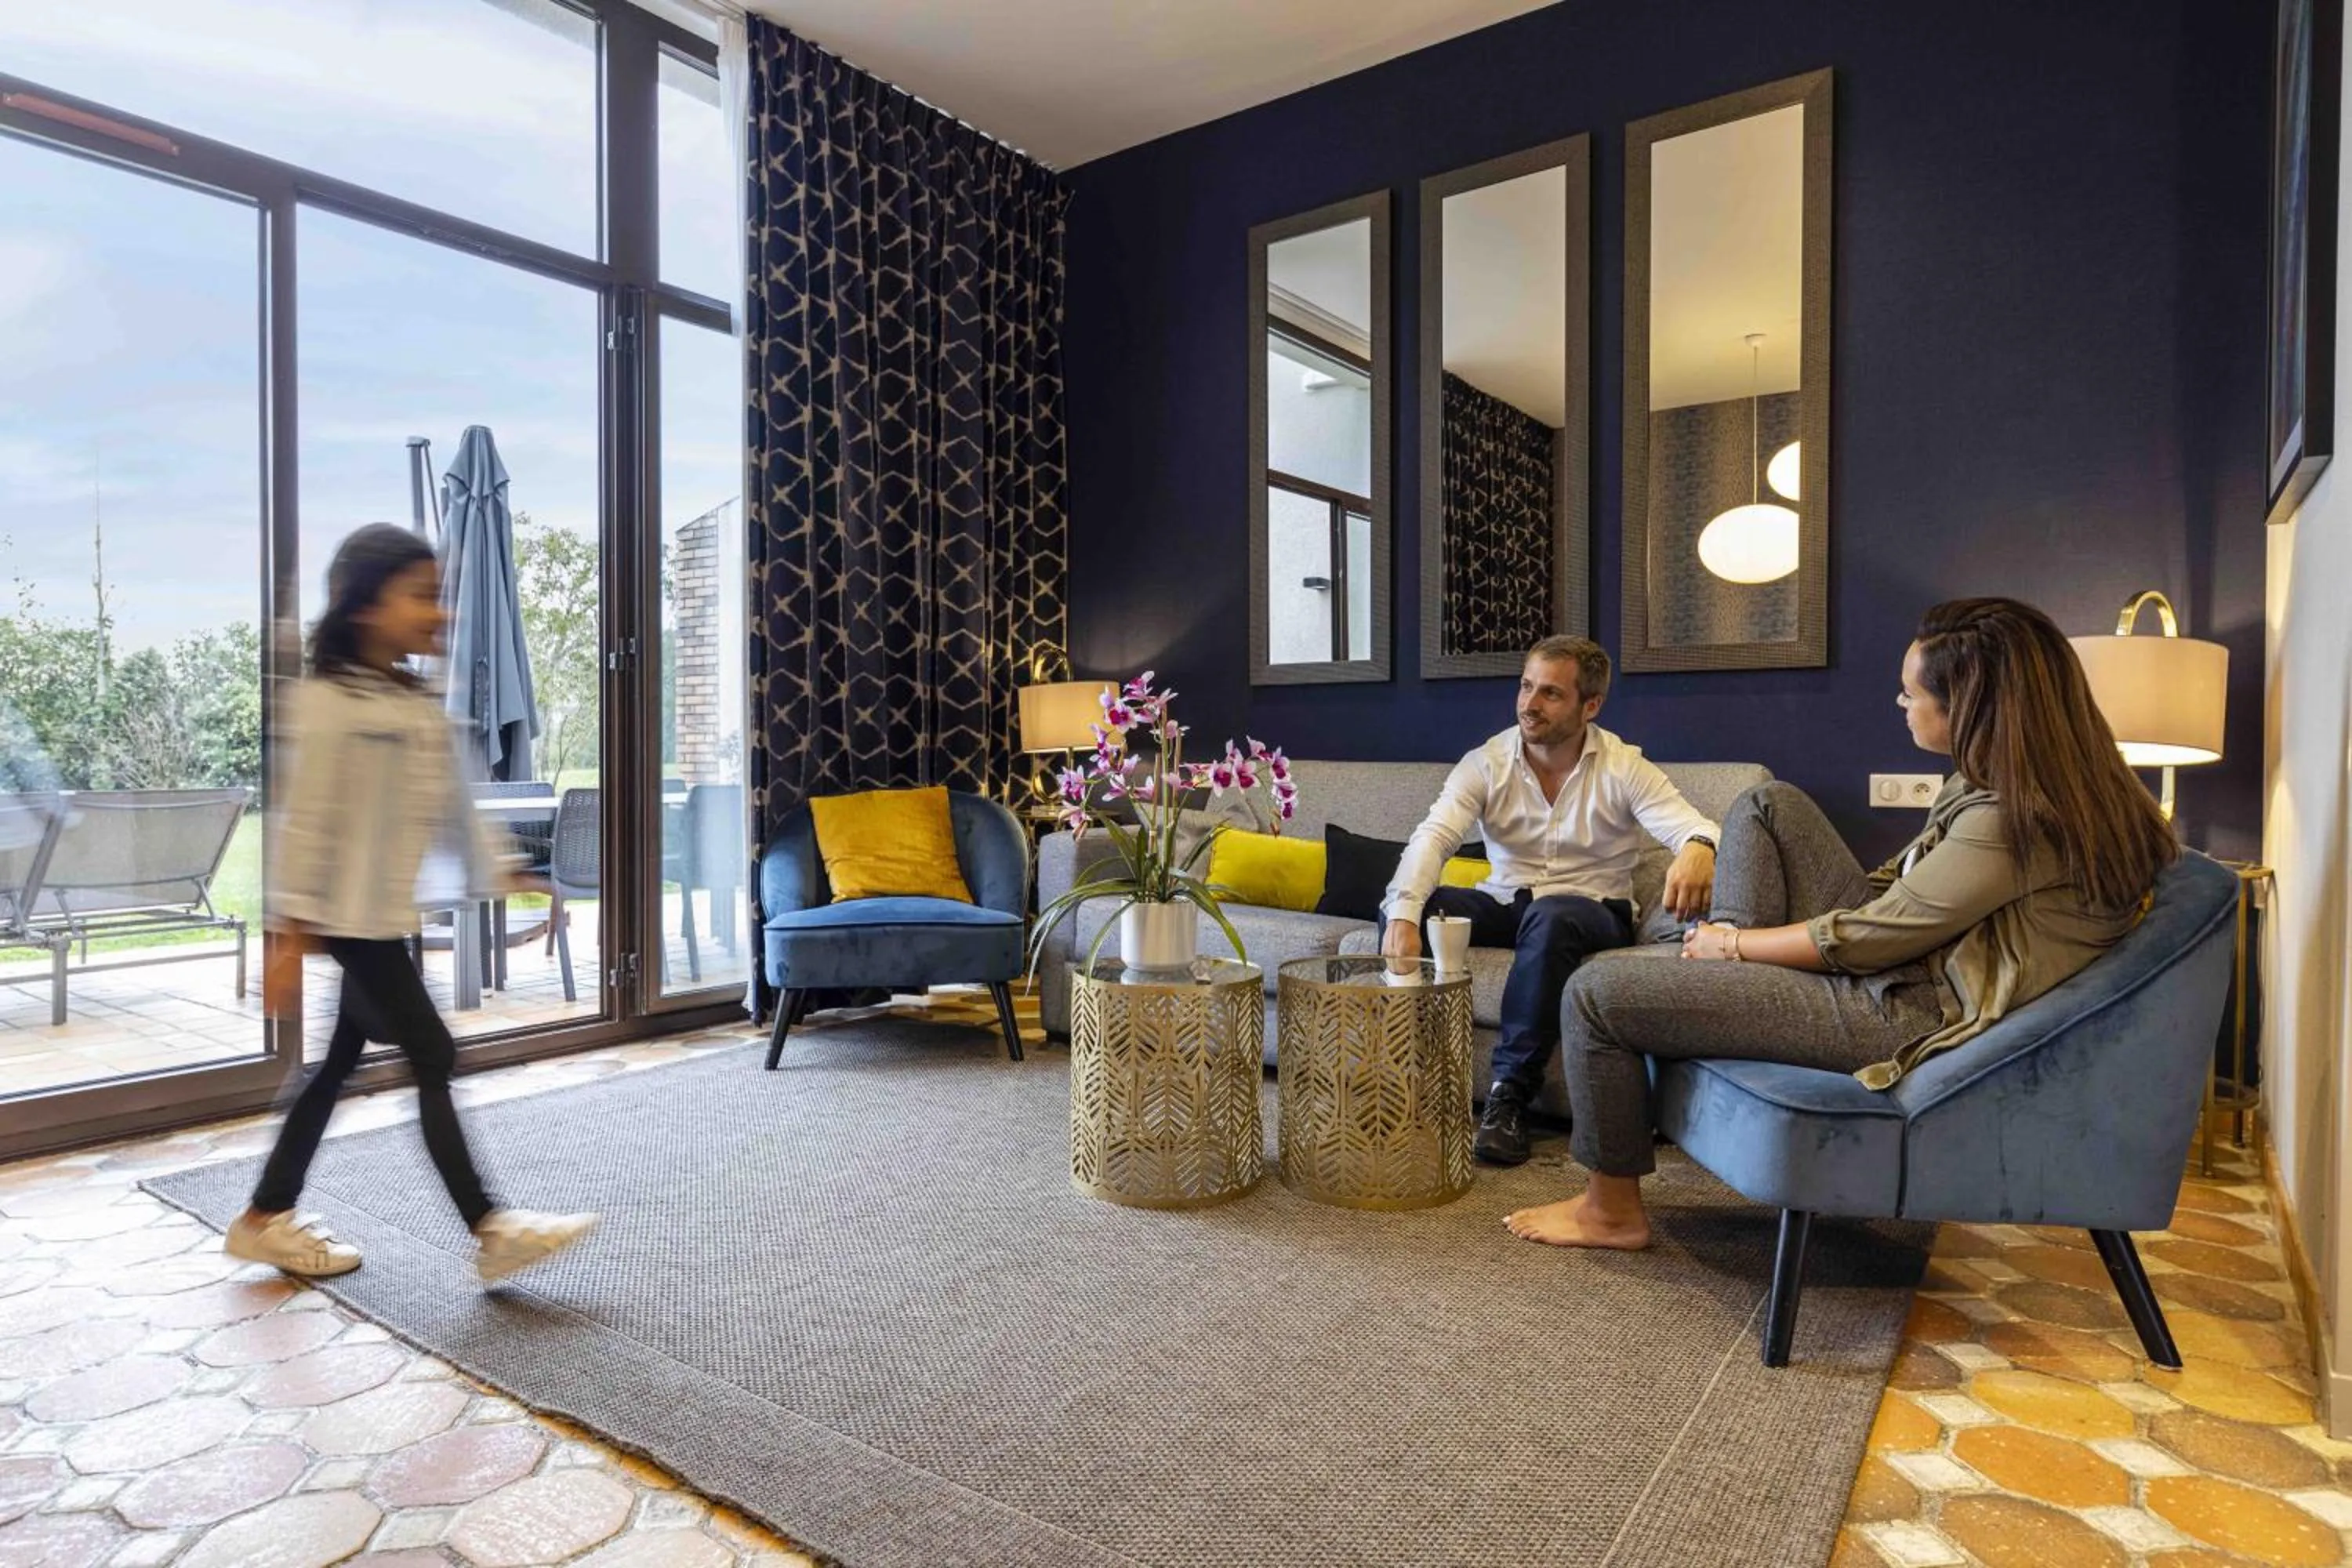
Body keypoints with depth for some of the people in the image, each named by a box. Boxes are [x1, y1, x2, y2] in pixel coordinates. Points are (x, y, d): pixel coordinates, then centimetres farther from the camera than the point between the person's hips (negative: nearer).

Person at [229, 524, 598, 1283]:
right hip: (352, 917, -8)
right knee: (433, 1058, -6)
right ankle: (491, 1231, 1)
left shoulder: (420, 704, 11)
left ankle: (268, 1217, 31)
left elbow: (455, 809, 14)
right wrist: (289, 935, -15)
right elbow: (305, 821, -16)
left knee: (341, 1061, 15)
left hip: (390, 915, 8)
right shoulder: (329, 703, -14)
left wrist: (496, 880, 13)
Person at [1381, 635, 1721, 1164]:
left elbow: (1693, 827, -20)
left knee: (1550, 917, -39)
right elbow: (1432, 837, -21)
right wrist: (1404, 918, -40)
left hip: (1593, 912, -2)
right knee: (1401, 904, -23)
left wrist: (1697, 850, -49)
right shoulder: (1485, 764, -5)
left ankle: (1509, 1094, -29)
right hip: (1502, 903, 3)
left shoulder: (1624, 769, -8)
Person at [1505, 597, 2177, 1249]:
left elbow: (1862, 941, -21)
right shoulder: (2020, 782, 4)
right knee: (1767, 804, 15)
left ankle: (1612, 1210, 9)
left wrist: (1731, 941, -4)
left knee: (1595, 995, -11)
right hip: (1891, 959, 10)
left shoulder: (2008, 820, -26)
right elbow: (1896, 900, 12)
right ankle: (1732, 978, 8)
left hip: (1902, 1018, -10)